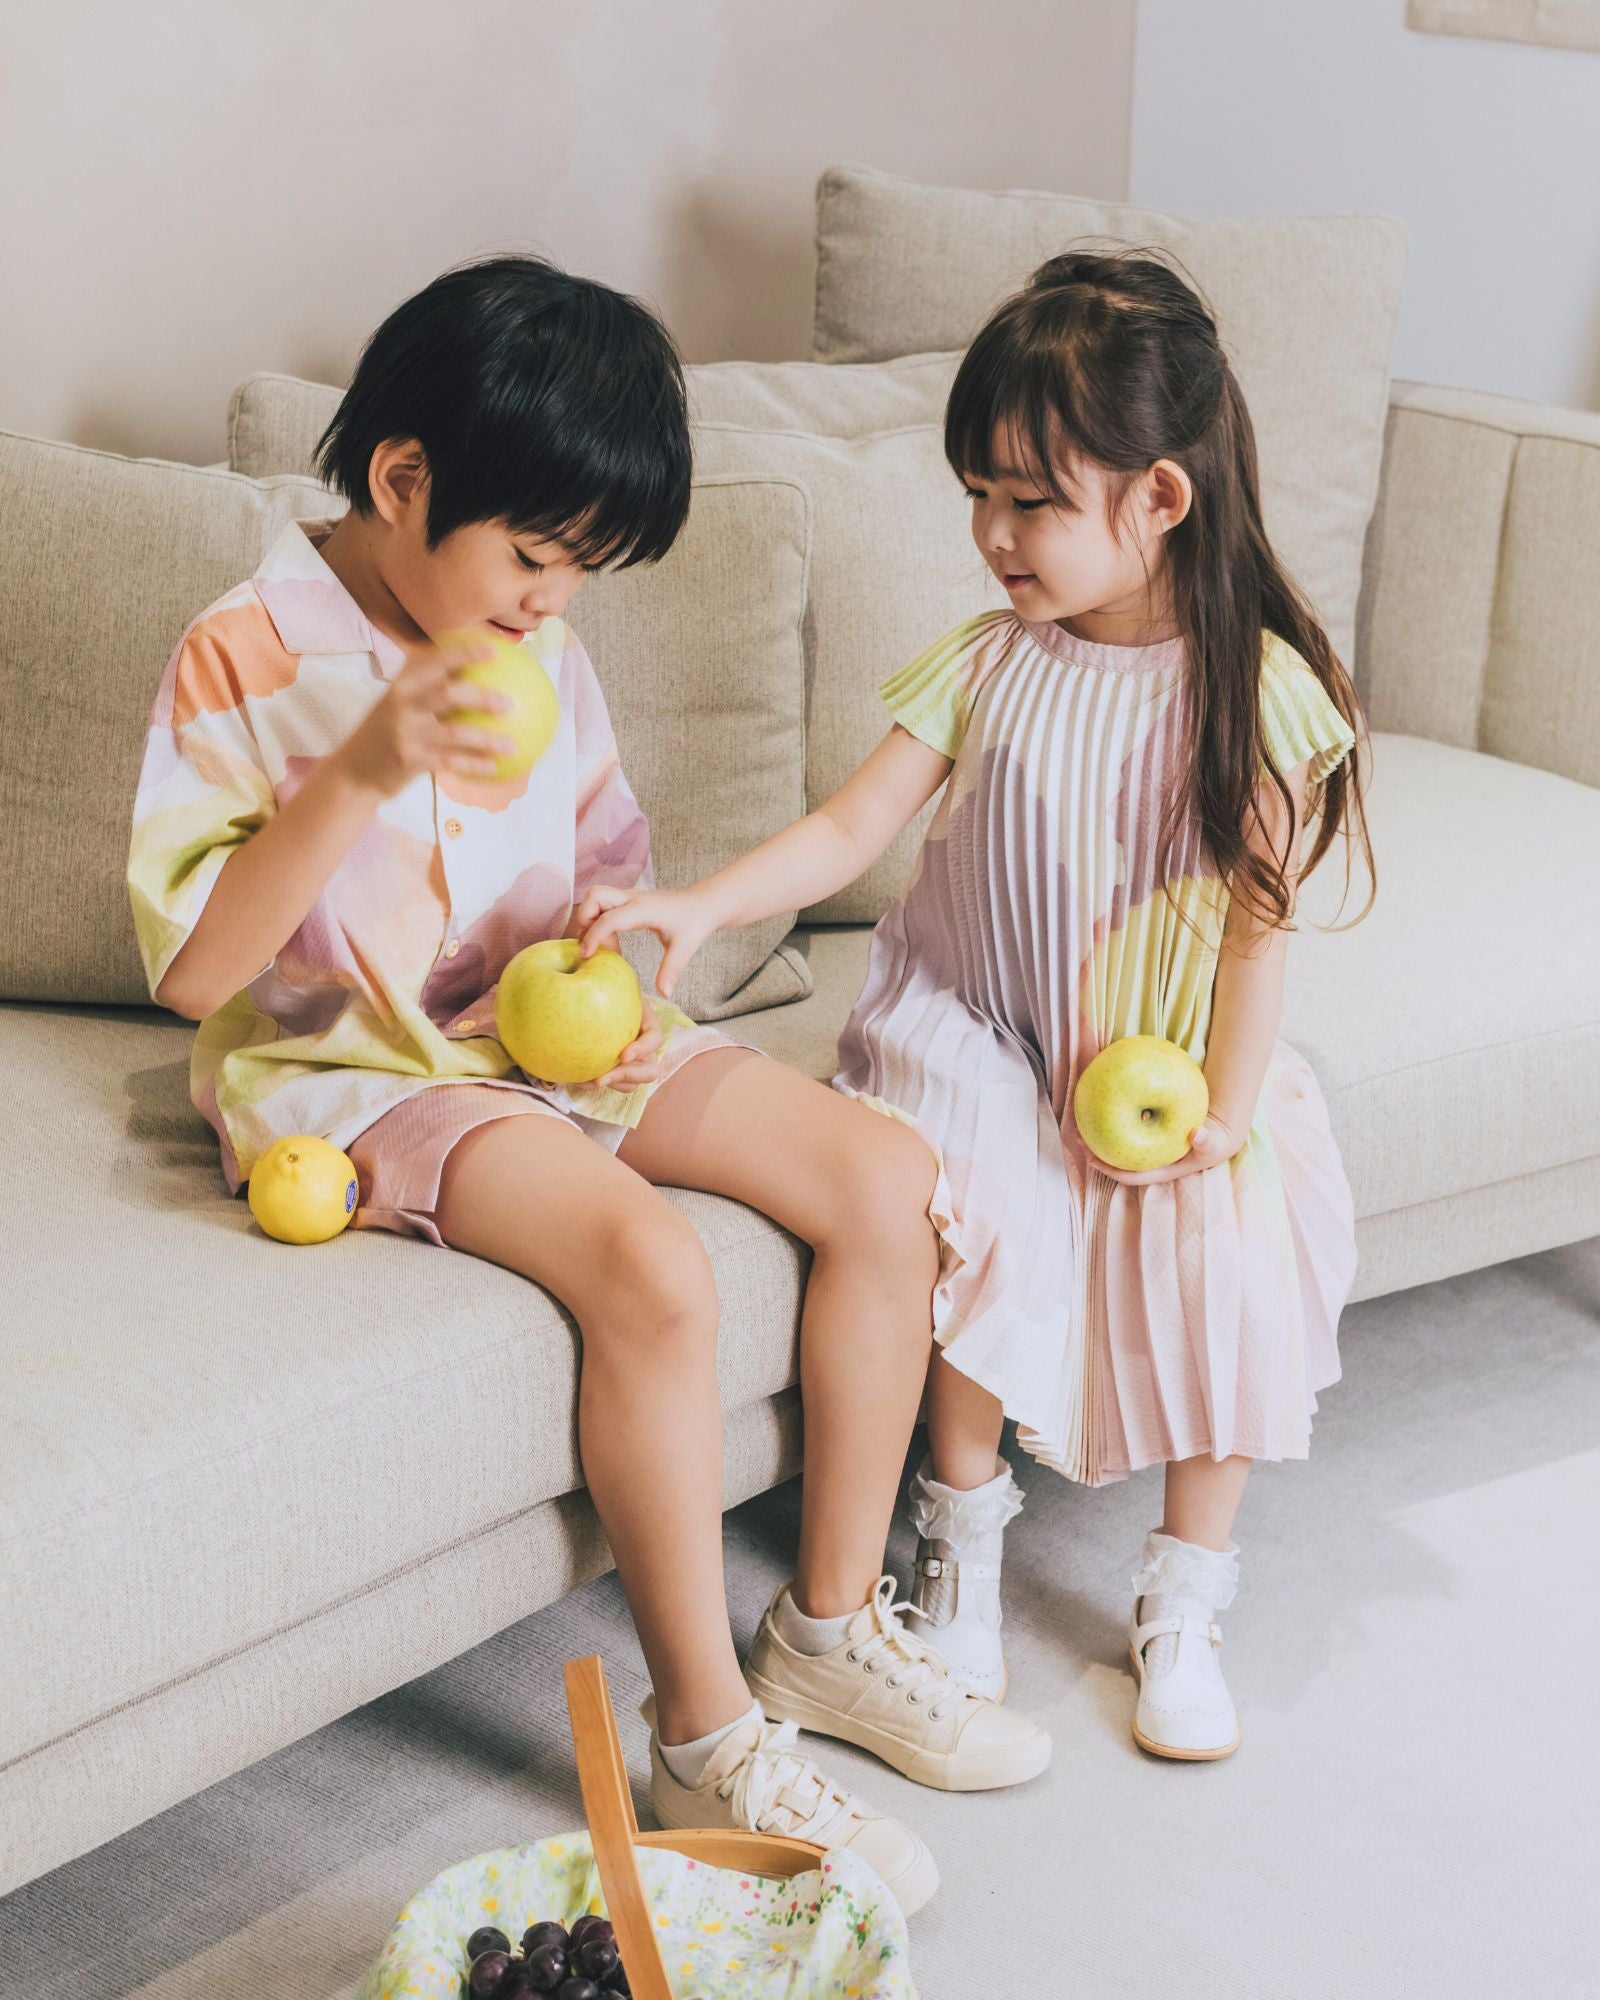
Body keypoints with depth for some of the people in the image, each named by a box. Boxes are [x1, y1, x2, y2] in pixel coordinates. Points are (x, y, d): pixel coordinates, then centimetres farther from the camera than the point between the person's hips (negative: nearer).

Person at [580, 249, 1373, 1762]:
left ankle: (1182, 1602, 0)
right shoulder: (988, 664, -5)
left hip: (1170, 1063, 0)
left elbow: (1256, 921, -7)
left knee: (1234, 1256, -22)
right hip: (980, 1030, 1)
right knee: (989, 1223, -27)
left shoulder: (1255, 689, -10)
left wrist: (1223, 1113, -12)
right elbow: (852, 825, -8)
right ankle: (960, 1537, 0)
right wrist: (700, 907, -23)